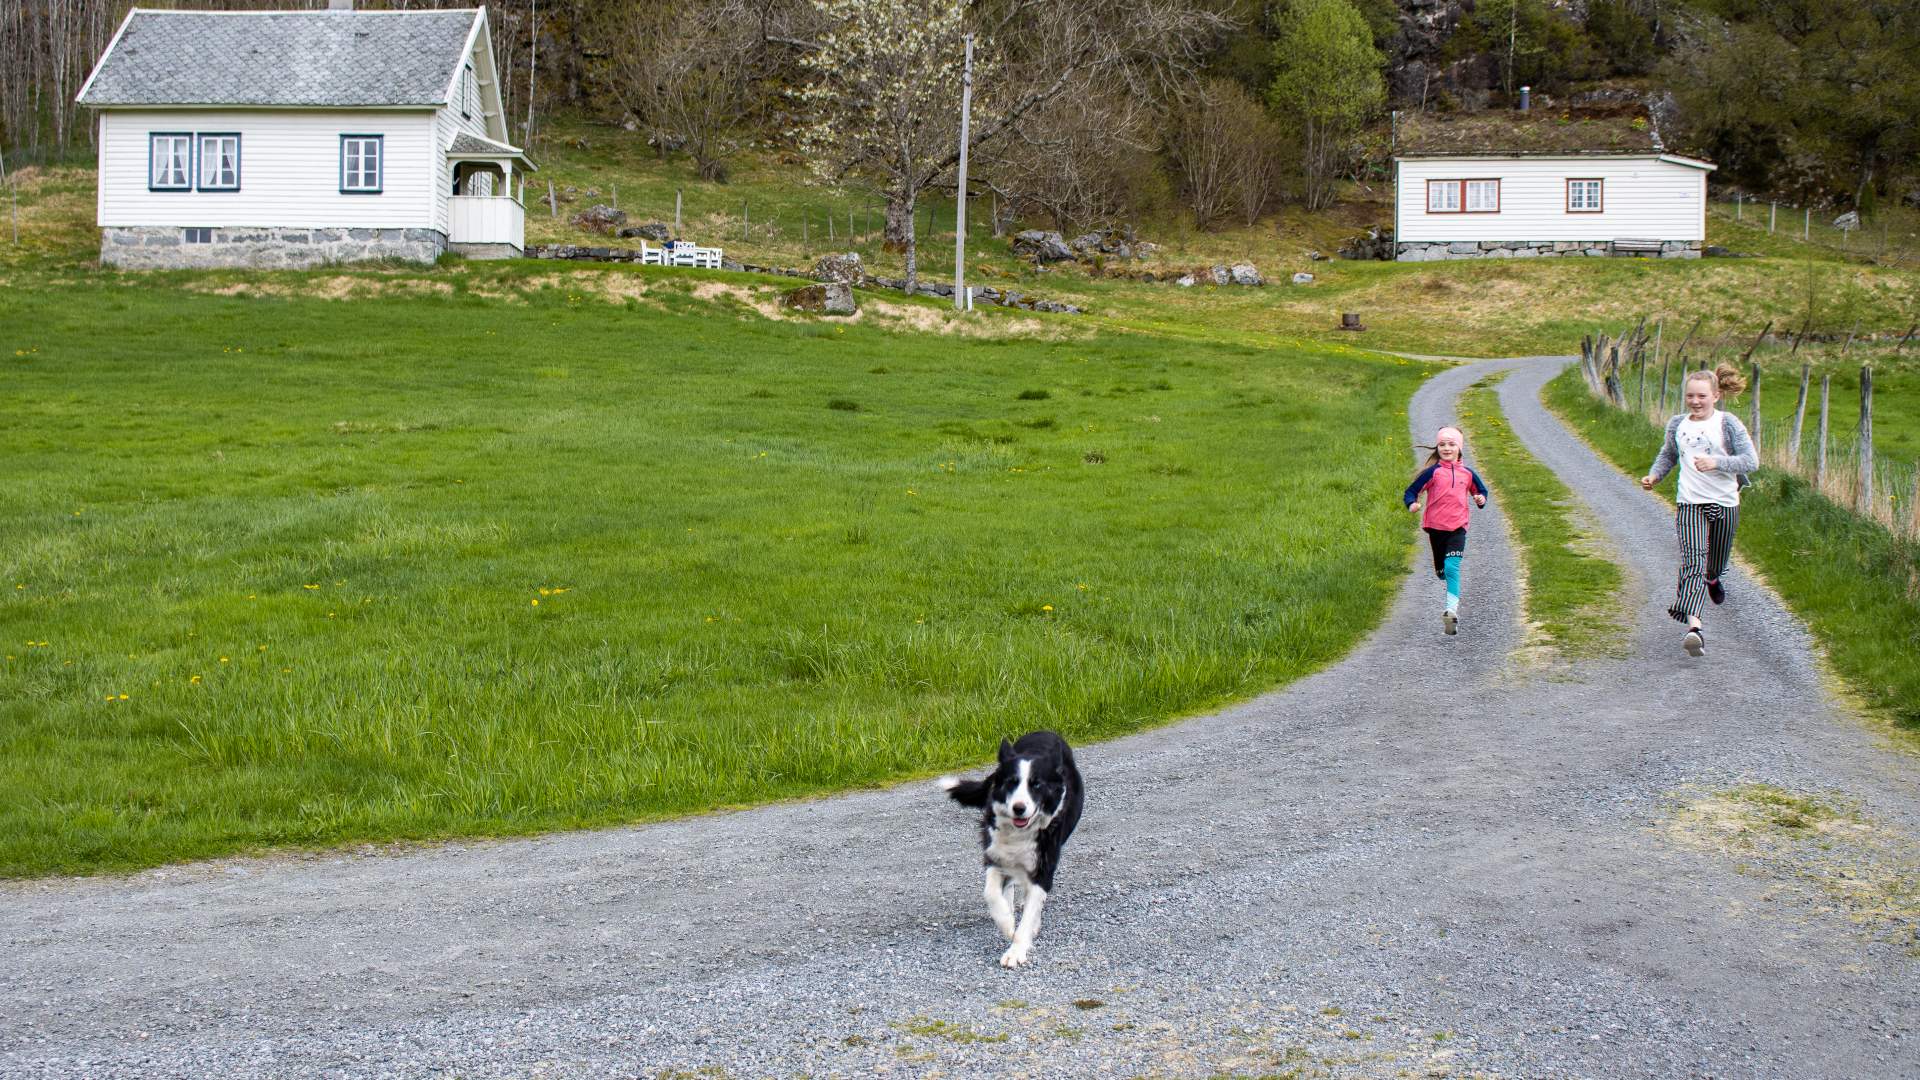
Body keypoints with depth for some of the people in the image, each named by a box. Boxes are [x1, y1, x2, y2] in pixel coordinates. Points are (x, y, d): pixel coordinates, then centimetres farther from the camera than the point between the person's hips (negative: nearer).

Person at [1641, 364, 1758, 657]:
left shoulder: (1728, 424, -6)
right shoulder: (1677, 425, 6)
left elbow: (1751, 460, -13)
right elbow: (1668, 455, 24)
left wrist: (1716, 462, -27)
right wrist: (1654, 475, 6)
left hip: (1725, 503, 0)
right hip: (1690, 503, 0)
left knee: (1716, 563, 19)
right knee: (1693, 561, -20)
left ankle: (1712, 578, 60)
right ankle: (1694, 626, -35)